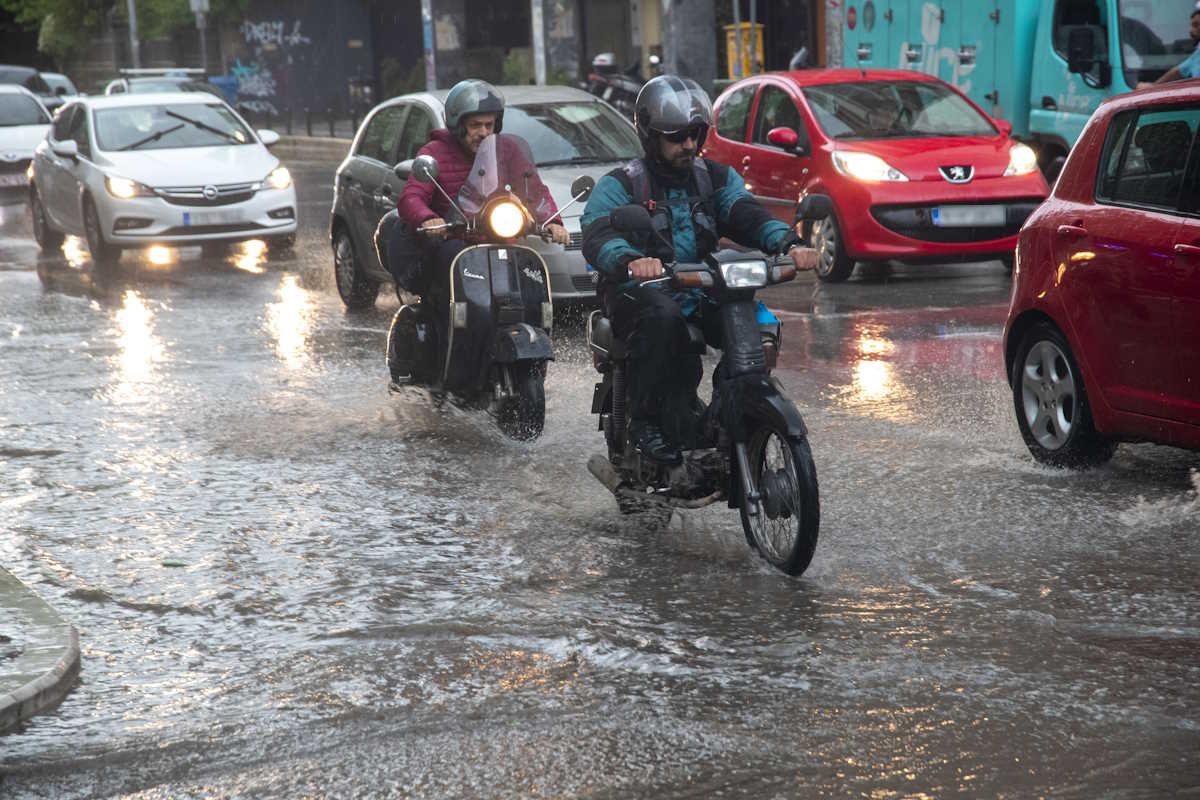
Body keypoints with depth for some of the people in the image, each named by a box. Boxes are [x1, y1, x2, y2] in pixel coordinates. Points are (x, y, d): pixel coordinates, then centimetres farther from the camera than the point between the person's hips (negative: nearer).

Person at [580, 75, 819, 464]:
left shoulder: (716, 177, 15)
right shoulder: (621, 184, -1)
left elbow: (748, 215, -2)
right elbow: (597, 236, -19)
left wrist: (789, 243, -25)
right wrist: (630, 260, -43)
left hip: (700, 291, 5)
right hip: (639, 290, -4)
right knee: (664, 317, -38)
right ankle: (645, 420, -28)